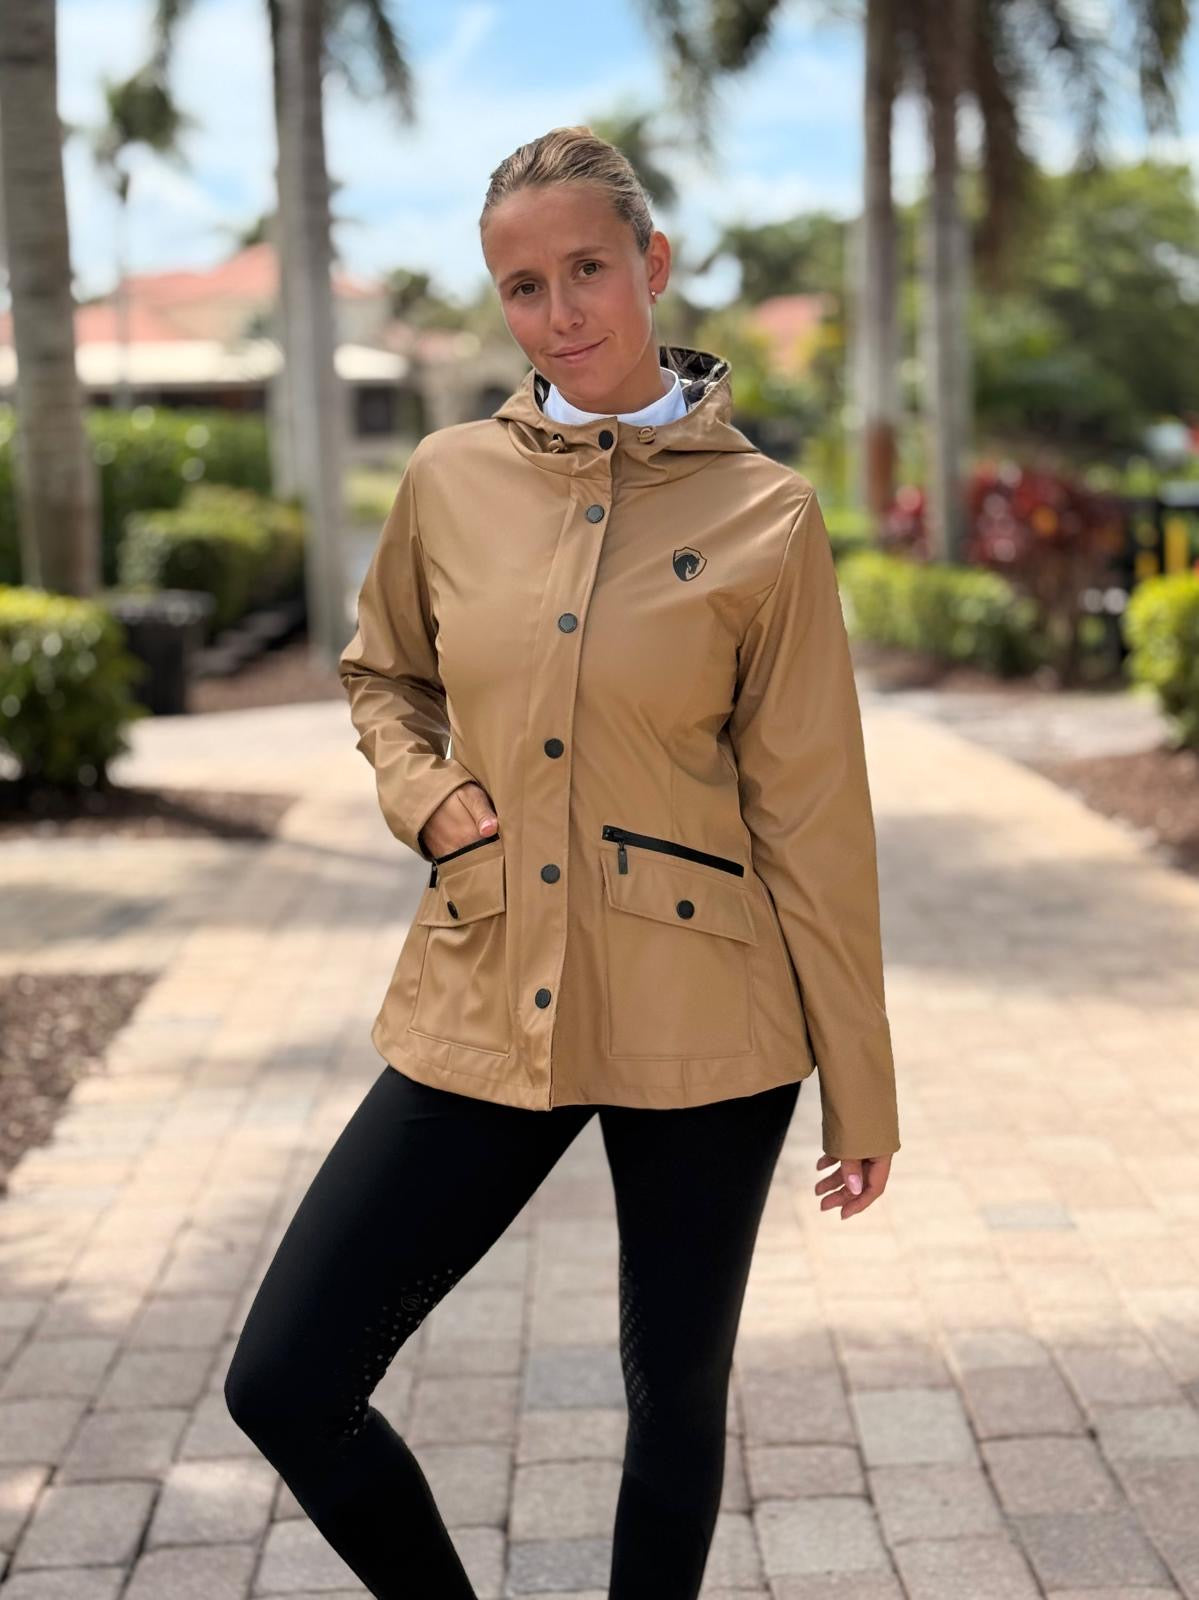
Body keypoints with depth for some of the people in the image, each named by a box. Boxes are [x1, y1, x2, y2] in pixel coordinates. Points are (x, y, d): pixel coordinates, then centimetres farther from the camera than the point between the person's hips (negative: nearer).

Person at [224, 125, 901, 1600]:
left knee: (676, 1397, 12)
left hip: (700, 1031, -3)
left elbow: (814, 815, -3)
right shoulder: (451, 480, 2)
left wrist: (860, 1092, 1)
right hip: (483, 1013, 3)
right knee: (283, 1386, 1)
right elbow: (379, 676, 21)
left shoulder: (764, 516, -6)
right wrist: (429, 796, -2)